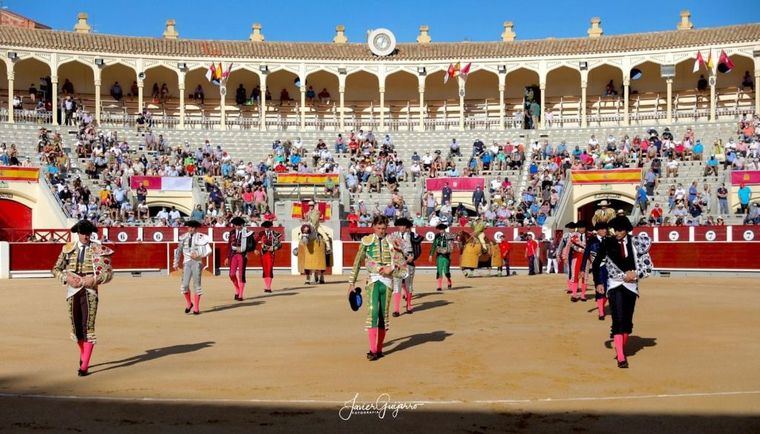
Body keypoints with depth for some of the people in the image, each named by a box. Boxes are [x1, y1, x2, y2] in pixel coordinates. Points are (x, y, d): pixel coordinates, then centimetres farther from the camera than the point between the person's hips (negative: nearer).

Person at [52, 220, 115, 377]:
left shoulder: (98, 250, -1)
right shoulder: (68, 249, 6)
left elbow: (108, 274, -3)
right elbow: (56, 269, 10)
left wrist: (91, 280, -18)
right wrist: (67, 278, -9)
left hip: (90, 292, -3)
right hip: (72, 291, 3)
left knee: (88, 327, -9)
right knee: (76, 327, 12)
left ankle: (84, 365, -8)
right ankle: (83, 356, 35)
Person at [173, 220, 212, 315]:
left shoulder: (201, 237, -3)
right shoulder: (184, 237, 7)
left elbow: (208, 250, -5)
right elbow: (178, 250, 17)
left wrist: (198, 254, -17)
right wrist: (176, 262, 15)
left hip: (197, 262, -2)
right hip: (187, 262, 3)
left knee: (197, 285, 3)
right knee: (184, 285, -5)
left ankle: (196, 308, 13)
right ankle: (189, 303, 18)